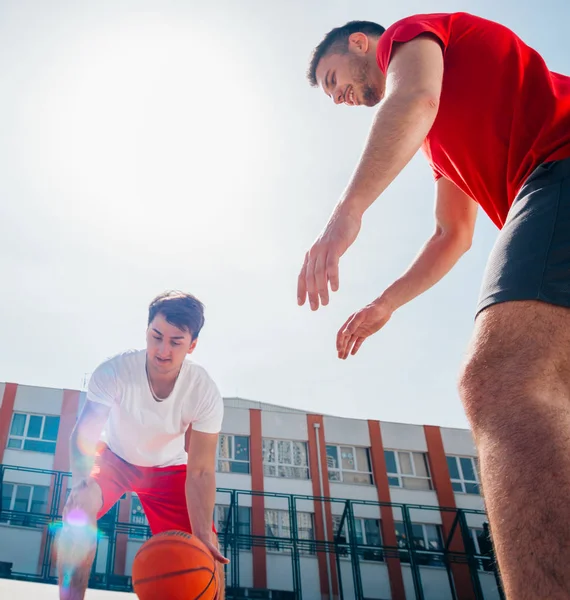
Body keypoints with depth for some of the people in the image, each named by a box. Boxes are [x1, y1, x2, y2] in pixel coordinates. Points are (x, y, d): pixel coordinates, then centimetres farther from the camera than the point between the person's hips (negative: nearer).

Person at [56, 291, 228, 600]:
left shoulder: (206, 393, -31)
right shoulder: (114, 371, -33)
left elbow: (199, 471, -27)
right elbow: (84, 435, -29)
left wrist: (202, 536, -37)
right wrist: (83, 479, -49)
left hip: (168, 468, 1)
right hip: (115, 457, 0)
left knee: (208, 555, -9)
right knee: (80, 505, -31)